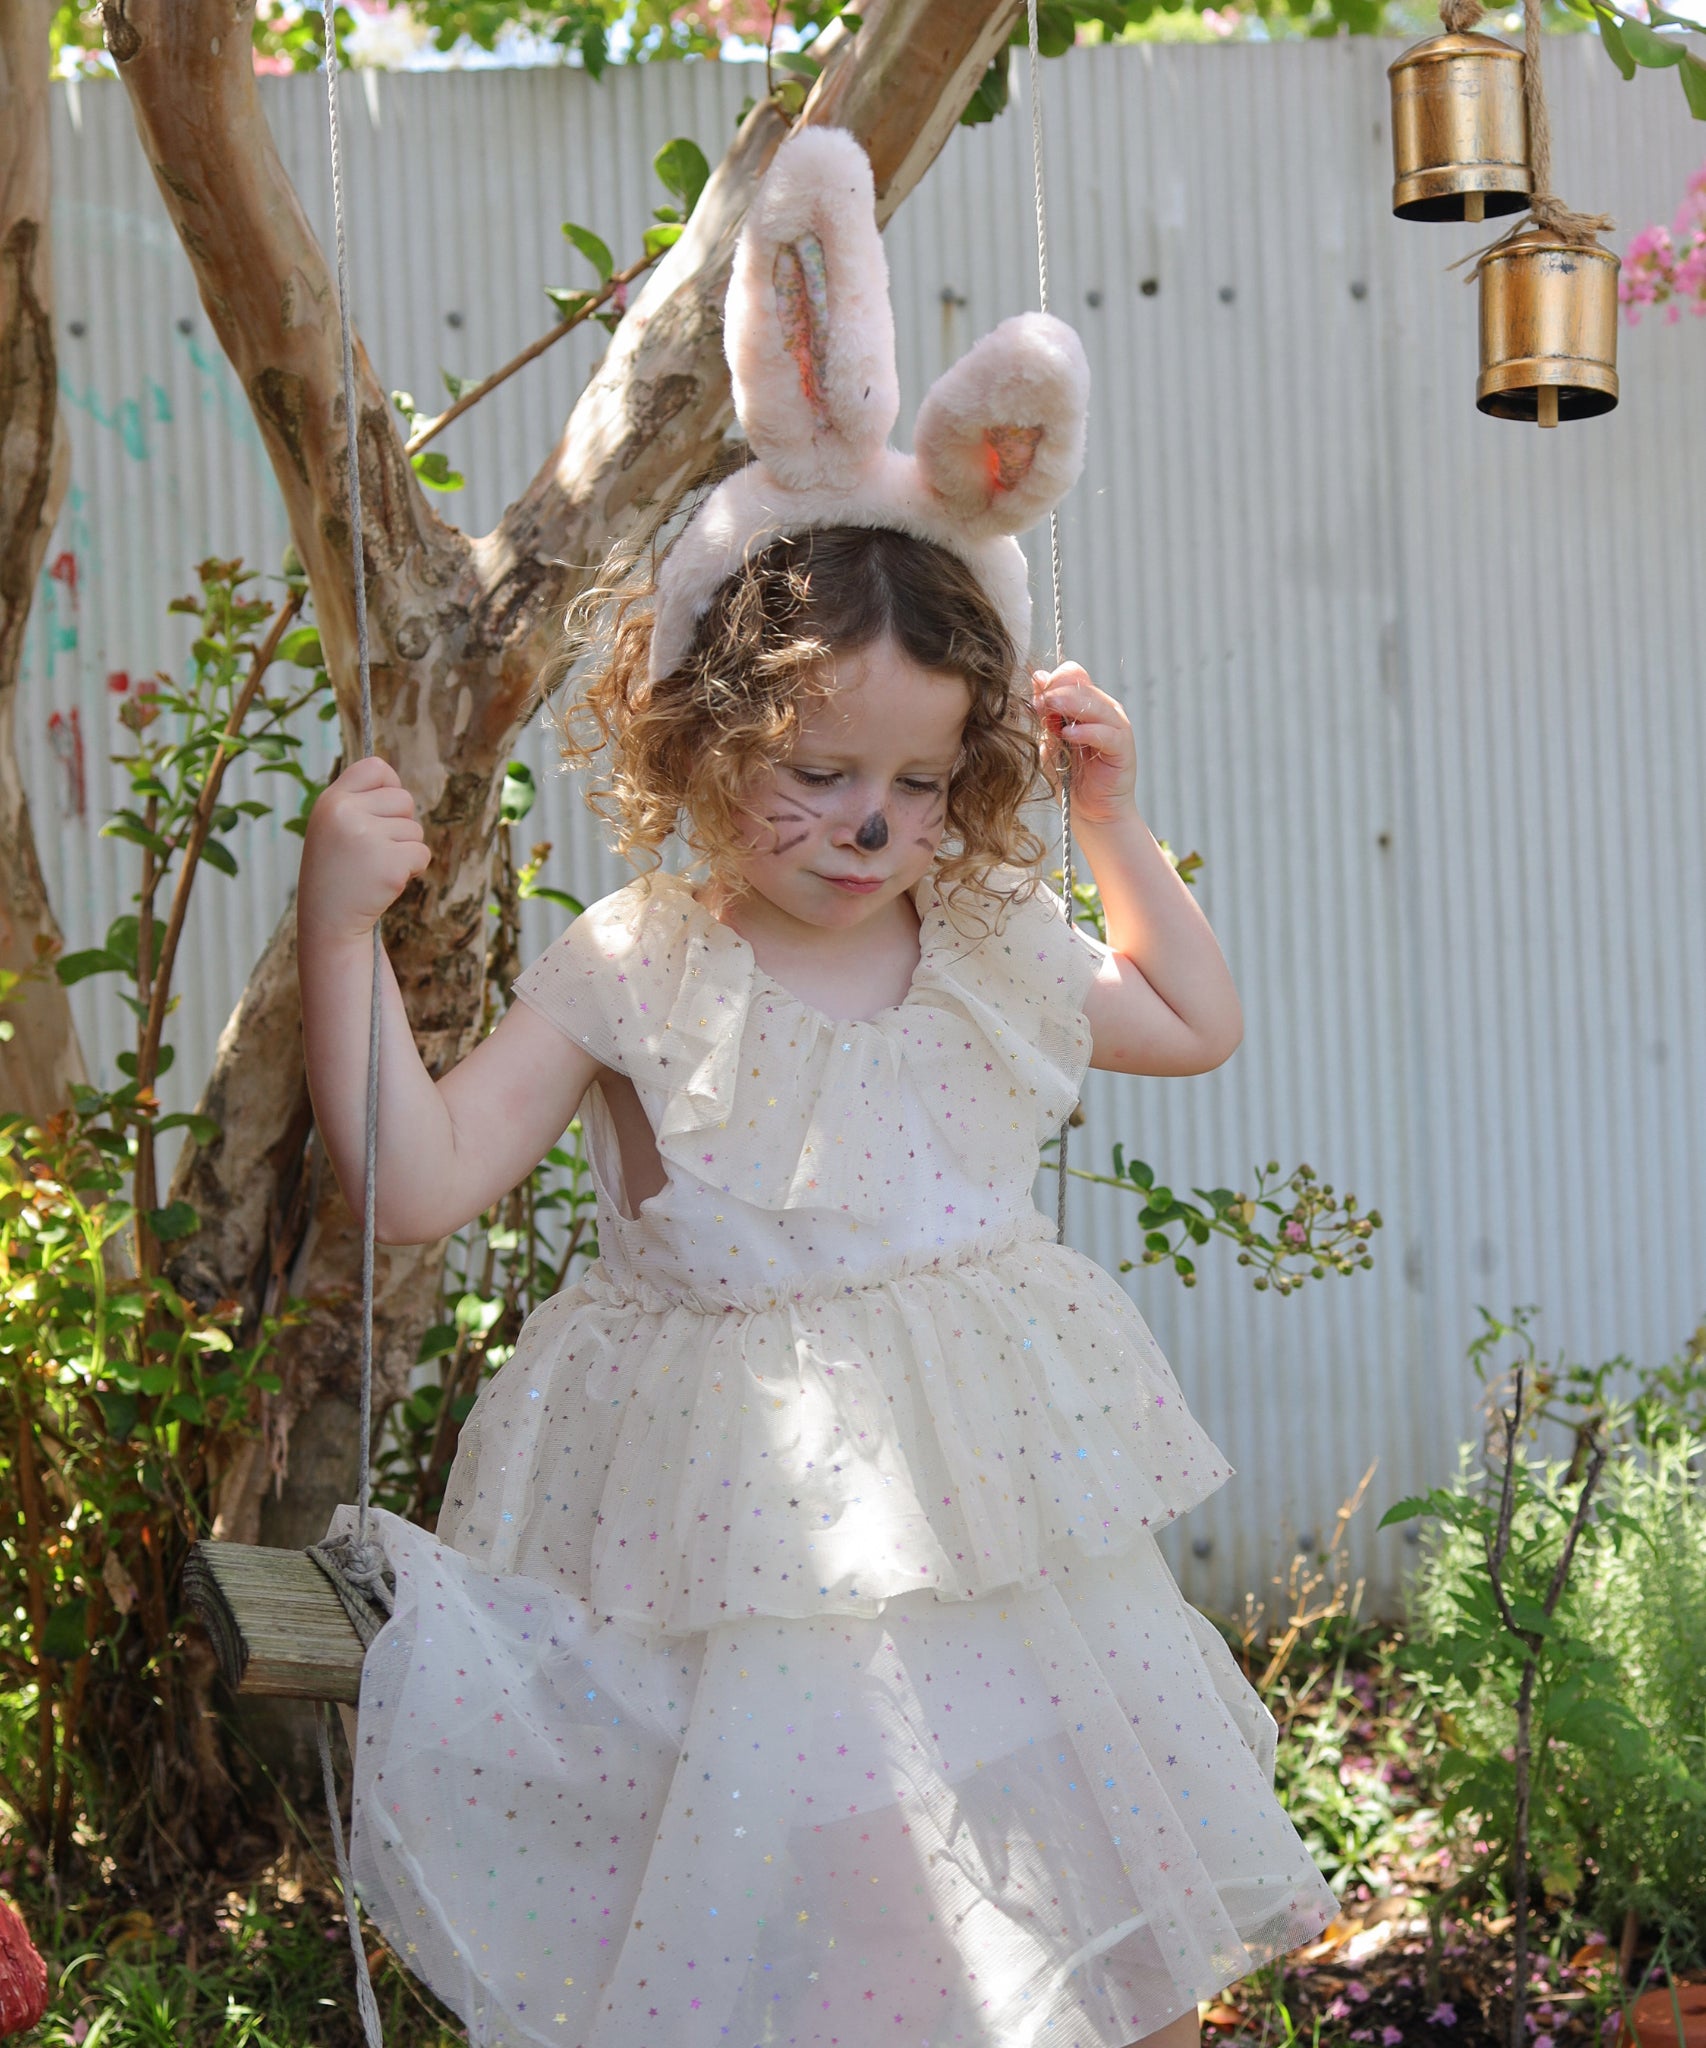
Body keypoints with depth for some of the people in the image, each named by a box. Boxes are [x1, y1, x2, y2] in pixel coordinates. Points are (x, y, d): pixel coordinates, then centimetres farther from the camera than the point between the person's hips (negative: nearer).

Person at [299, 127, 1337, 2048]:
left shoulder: (985, 948, 2)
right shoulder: (630, 975, -13)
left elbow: (1195, 1022, 21)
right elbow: (418, 1180, -19)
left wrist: (1111, 820, 9)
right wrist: (341, 930, -26)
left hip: (990, 1538, 5)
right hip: (737, 1546, -5)